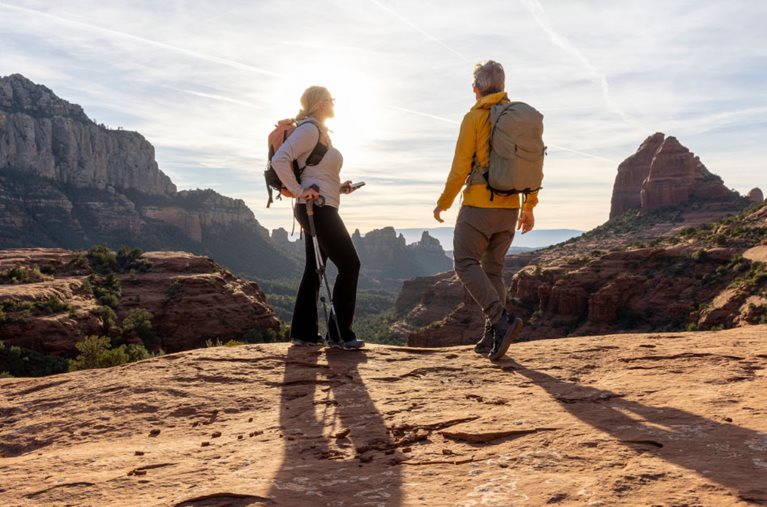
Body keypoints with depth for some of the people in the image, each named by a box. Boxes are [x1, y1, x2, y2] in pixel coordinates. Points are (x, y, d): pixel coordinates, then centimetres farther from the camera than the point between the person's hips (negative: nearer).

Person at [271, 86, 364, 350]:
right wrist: (299, 191, -22)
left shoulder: (319, 131, 20)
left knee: (314, 269, 11)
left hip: (317, 210, 10)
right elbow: (279, 160, -22)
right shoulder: (310, 129, -11)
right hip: (319, 209, -10)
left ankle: (303, 331, 16)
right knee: (349, 265, -8)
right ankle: (339, 333, -3)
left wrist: (339, 187, 11)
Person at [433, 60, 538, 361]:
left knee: (466, 263, -2)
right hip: (509, 207, 6)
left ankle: (501, 320, -19)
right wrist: (529, 207, 18)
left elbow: (460, 168, -10)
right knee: (493, 269, 13)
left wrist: (443, 203, 3)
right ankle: (492, 337, 11)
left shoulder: (475, 117, -7)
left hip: (479, 204, -6)